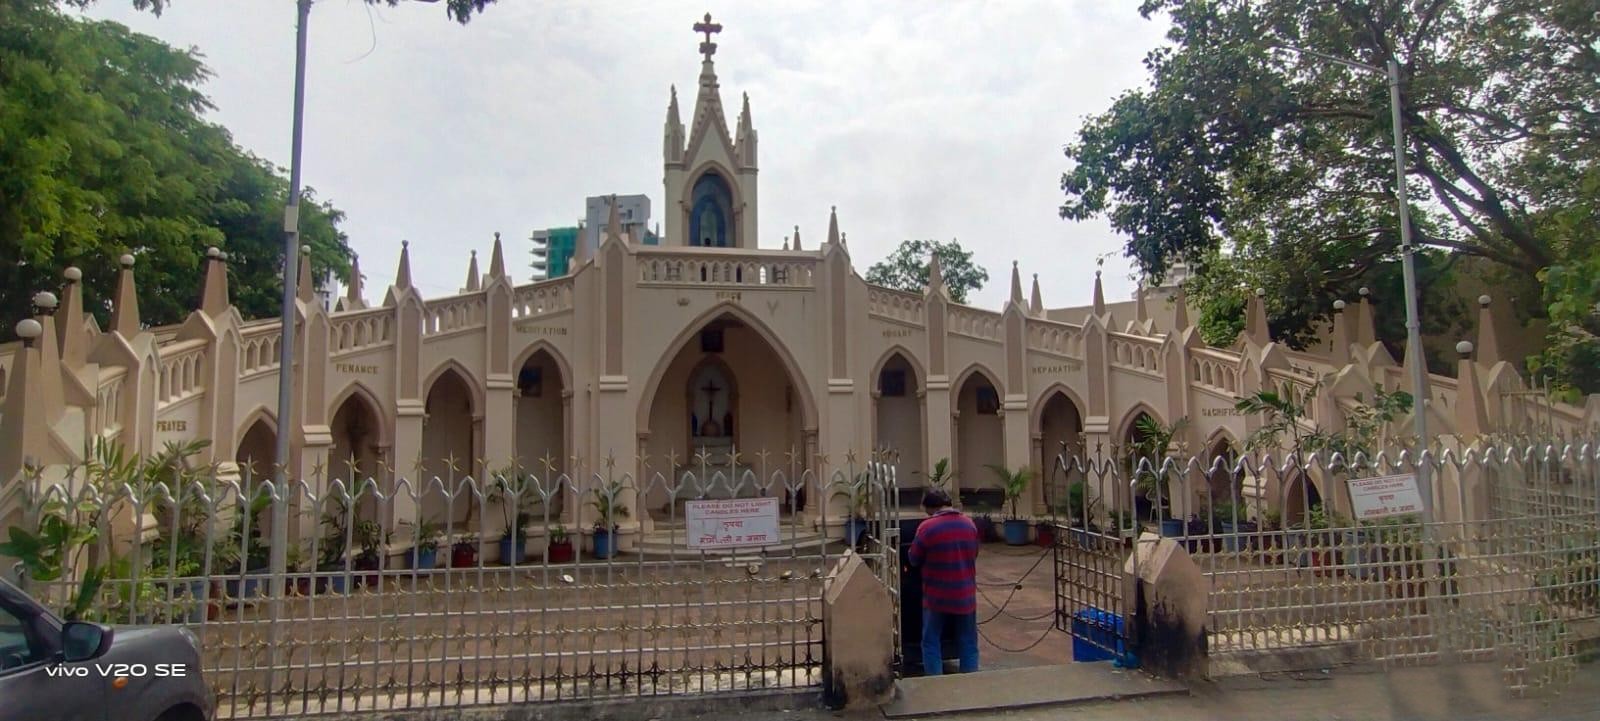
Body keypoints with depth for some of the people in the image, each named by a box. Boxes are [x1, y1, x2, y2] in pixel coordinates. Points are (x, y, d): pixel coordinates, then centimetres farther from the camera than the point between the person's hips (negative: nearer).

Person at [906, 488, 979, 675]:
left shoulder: (927, 527, -14)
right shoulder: (969, 524, 1)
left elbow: (914, 559, -4)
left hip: (937, 597, -4)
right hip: (965, 595, 4)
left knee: (931, 644, 8)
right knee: (968, 643, 14)